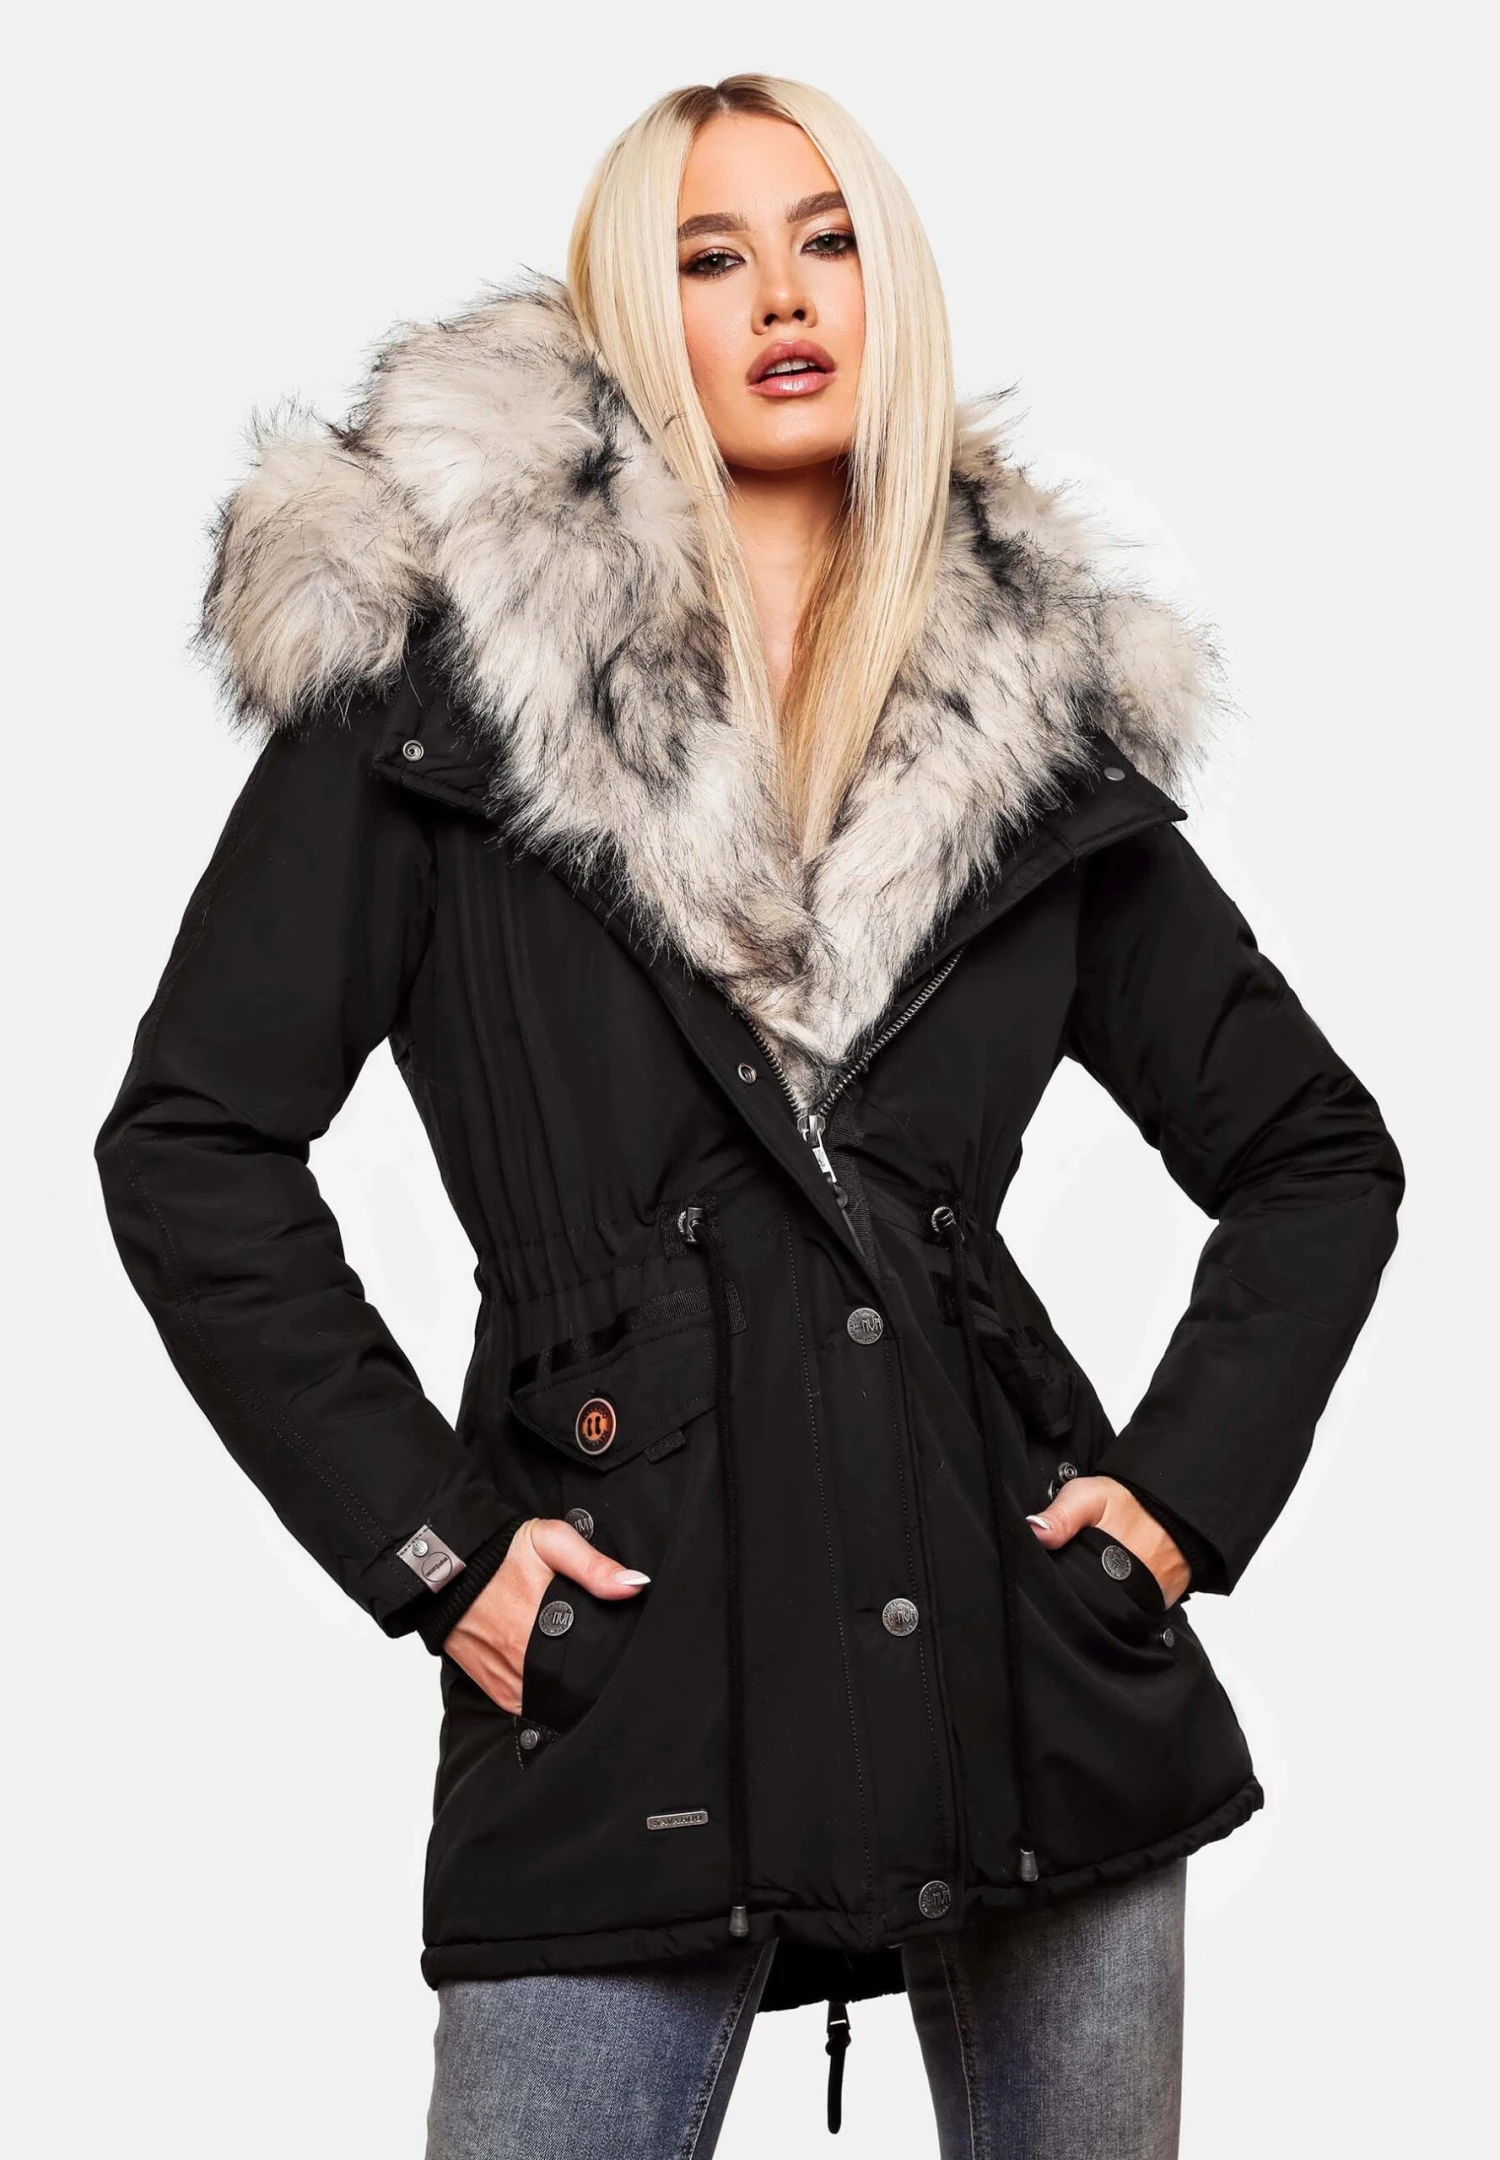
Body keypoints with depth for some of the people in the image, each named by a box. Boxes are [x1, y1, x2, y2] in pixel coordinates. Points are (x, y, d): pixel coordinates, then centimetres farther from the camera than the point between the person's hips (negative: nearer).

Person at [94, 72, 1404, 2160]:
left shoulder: (1034, 715, 9)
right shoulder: (451, 663, 0)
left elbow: (1316, 1150, 17)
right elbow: (192, 1143, -3)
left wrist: (1188, 1487, 5)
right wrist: (428, 1539, -5)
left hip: (1031, 1655, 3)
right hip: (627, 1680, -3)